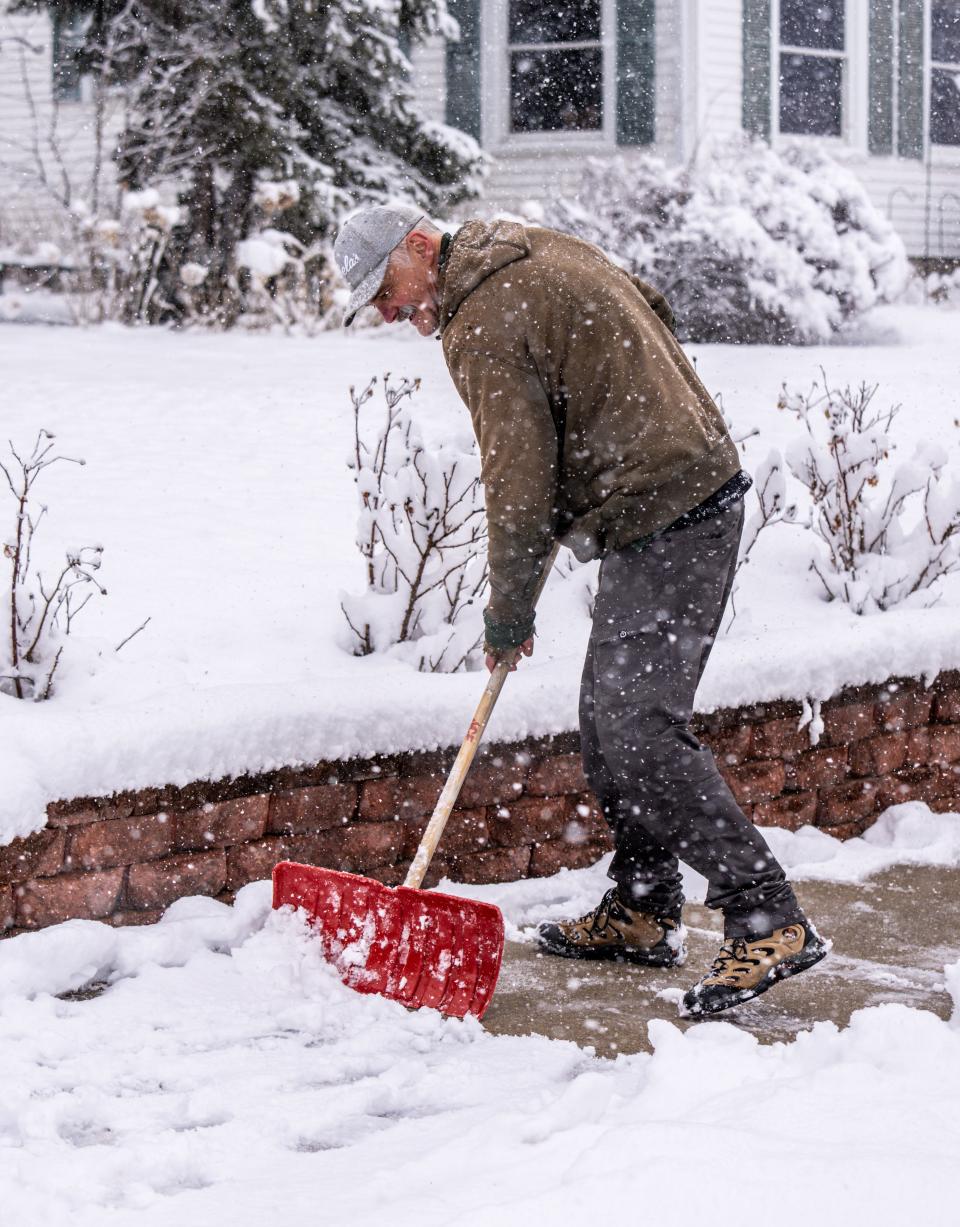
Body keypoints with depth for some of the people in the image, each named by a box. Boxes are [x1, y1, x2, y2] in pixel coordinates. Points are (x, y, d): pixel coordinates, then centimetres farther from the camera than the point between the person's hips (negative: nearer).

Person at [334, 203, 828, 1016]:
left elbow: (519, 484, -15)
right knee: (608, 715, 14)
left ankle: (769, 923, -16)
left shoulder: (480, 326, -15)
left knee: (639, 729, -15)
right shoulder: (538, 248, 14)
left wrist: (508, 613, -3)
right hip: (696, 485, 11)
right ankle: (643, 914, 20)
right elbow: (654, 312, 25)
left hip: (663, 520, -11)